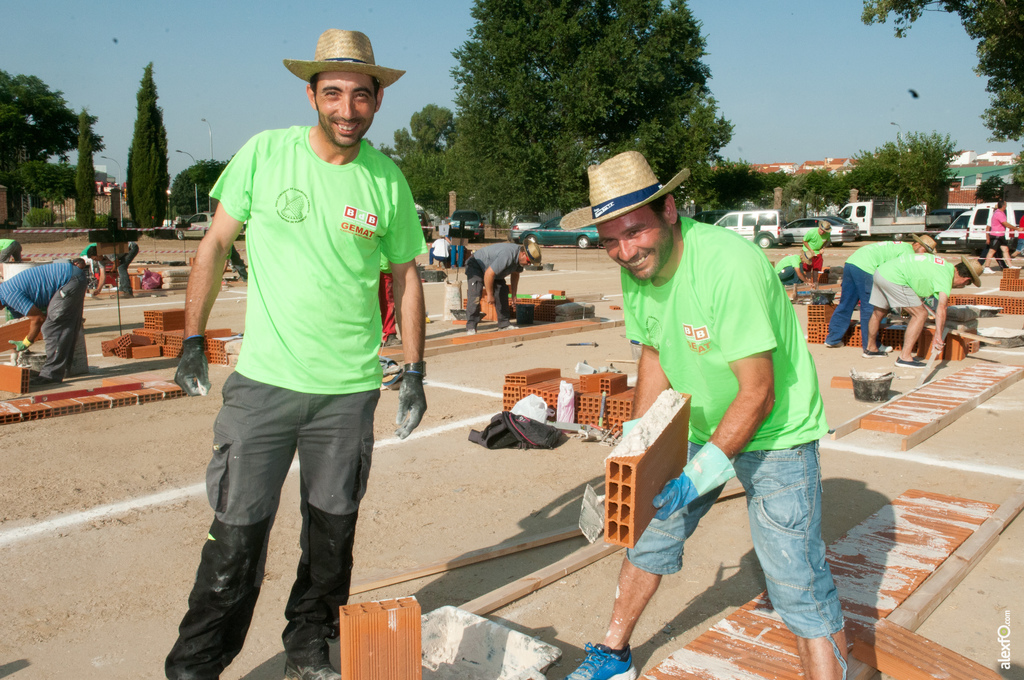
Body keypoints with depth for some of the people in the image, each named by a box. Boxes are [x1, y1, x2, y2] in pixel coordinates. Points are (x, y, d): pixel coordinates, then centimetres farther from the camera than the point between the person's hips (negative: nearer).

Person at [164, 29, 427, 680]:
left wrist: (415, 370, 8)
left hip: (351, 387, 2)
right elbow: (216, 244, 5)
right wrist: (193, 340, 4)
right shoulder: (264, 153, -3)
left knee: (332, 531, 12)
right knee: (237, 533, 0)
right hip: (263, 380, -1)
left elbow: (407, 275, 10)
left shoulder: (389, 180, 1)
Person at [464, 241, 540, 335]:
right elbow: (489, 274, -36)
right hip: (476, 266, -10)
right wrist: (489, 295, -27)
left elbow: (515, 274, 10)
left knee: (502, 293, 3)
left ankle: (504, 324, 9)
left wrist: (514, 295, 11)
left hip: (492, 270, 10)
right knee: (474, 296, -21)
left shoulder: (520, 257, -8)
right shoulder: (507, 256, -39)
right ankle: (471, 328, -19)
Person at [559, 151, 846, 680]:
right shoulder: (635, 271, -9)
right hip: (698, 424, 7)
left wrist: (696, 478, -29)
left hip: (774, 431, -7)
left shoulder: (729, 264, -32)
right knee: (649, 530, 16)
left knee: (797, 582, -10)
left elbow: (758, 395, -29)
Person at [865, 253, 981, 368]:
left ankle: (871, 348, 44)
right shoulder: (945, 277, -10)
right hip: (893, 279, -10)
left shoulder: (946, 264, 16)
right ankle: (904, 357, -6)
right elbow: (941, 308, -21)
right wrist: (938, 337, -26)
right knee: (921, 314, -5)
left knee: (879, 313, 25)